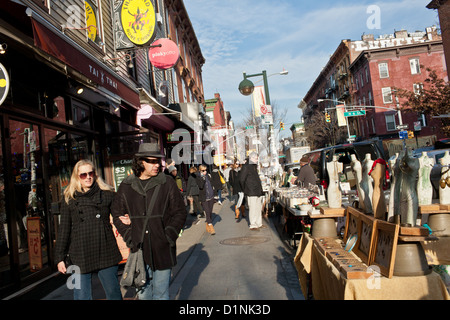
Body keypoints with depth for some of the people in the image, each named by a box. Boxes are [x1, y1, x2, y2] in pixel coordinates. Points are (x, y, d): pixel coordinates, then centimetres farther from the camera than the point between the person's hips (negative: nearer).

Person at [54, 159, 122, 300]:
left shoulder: (107, 194, 6)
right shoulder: (69, 199, 6)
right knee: (81, 296, 6)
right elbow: (64, 230, 7)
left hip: (105, 254, 0)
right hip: (80, 256, 0)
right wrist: (60, 257, 5)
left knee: (114, 293, 9)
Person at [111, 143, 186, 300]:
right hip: (138, 249, 2)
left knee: (161, 293, 8)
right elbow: (117, 214, 11)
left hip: (162, 251, -2)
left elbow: (180, 212, 2)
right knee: (143, 293, 14)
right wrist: (129, 238, 1)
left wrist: (168, 237, -6)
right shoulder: (126, 186, 4)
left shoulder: (167, 183, -1)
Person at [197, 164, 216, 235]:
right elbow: (201, 186, -23)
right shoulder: (199, 178, -7)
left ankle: (208, 225, 24)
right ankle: (210, 226, -9)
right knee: (207, 212, -11)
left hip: (211, 197, 6)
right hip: (204, 198, -6)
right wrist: (203, 178, -25)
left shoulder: (208, 176, 10)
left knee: (210, 212, 11)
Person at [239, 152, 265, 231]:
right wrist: (245, 190, -5)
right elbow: (241, 179, -11)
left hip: (258, 191, 9)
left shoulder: (254, 166, 17)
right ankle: (253, 225, 1)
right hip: (251, 192, -9)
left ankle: (259, 224, 23)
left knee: (259, 208, 13)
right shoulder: (246, 167, -10)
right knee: (253, 209, -6)